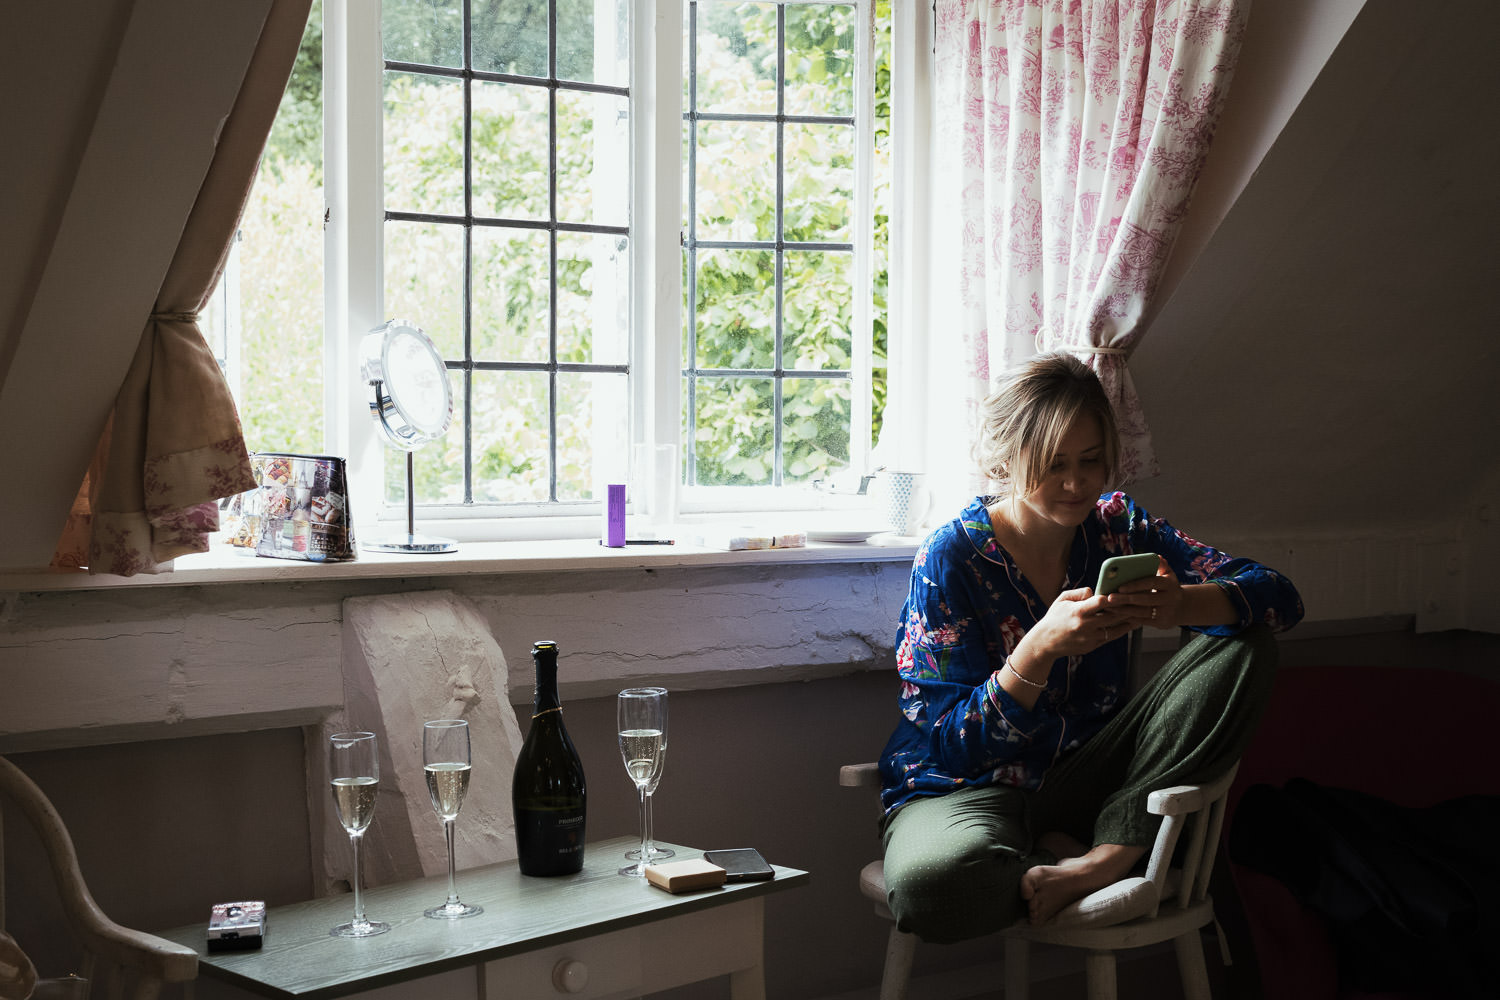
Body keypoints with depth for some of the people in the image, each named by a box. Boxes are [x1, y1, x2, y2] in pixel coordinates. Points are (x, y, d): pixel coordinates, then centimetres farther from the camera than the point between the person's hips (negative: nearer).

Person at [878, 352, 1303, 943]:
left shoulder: (1115, 528, -1)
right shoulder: (950, 558, -14)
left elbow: (1279, 598, -8)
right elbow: (957, 743, -17)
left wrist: (1183, 605, -31)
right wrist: (1041, 648, -34)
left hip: (1085, 780, 4)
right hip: (967, 790, -4)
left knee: (1246, 644, -11)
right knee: (928, 884, -41)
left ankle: (1109, 850, -20)